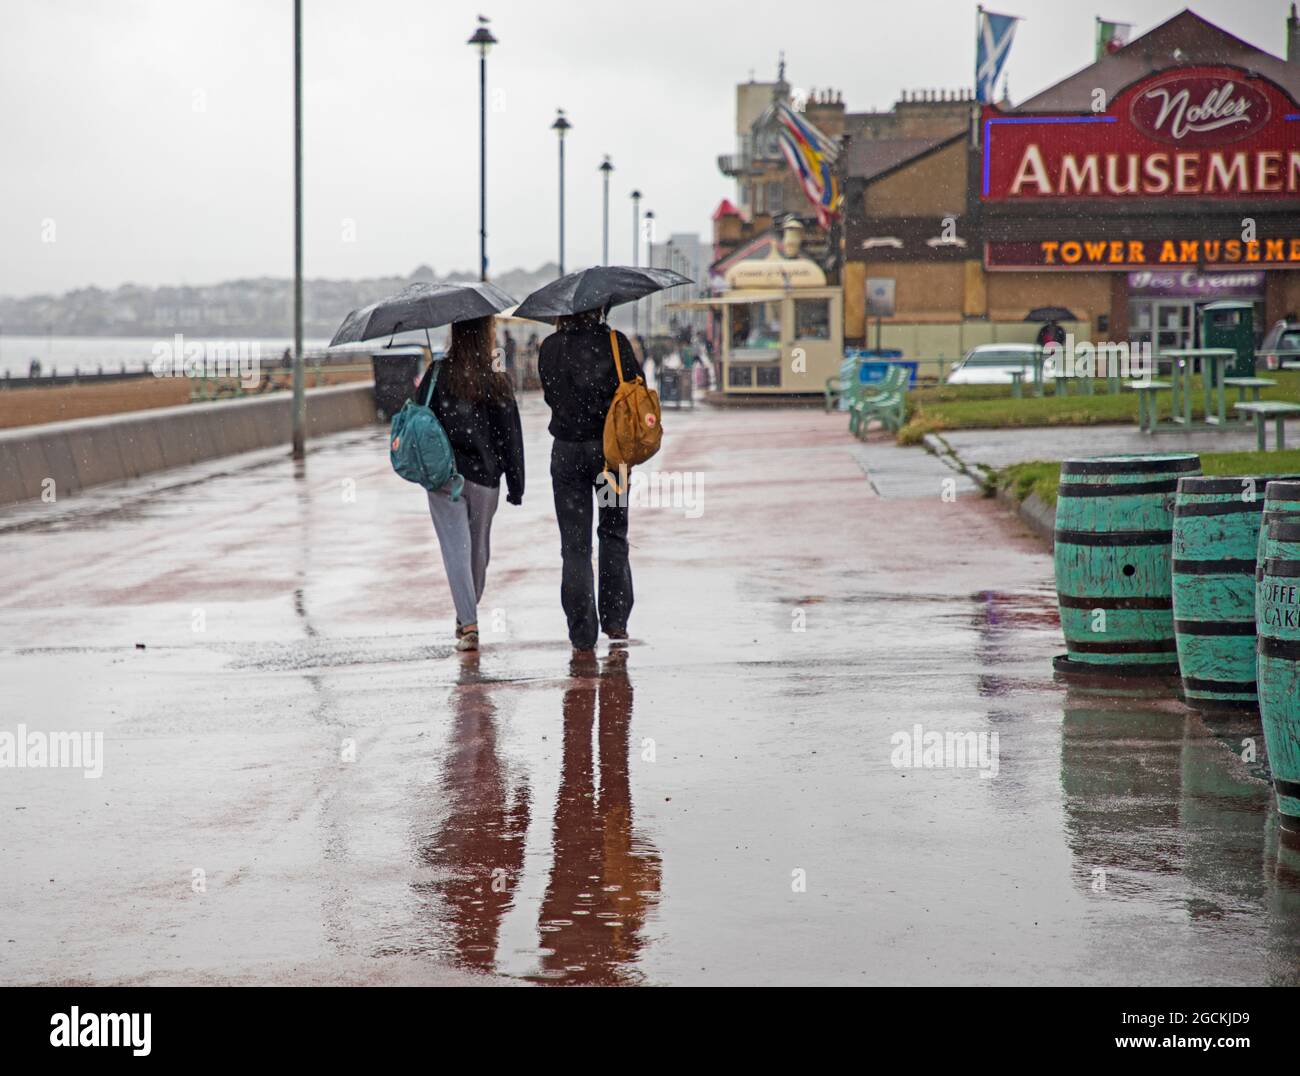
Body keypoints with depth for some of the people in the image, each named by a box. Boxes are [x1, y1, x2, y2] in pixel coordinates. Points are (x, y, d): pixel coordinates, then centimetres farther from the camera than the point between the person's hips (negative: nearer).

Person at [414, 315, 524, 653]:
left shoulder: (439, 374, -7)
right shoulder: (498, 384, -6)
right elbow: (511, 437, -2)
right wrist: (516, 486, 5)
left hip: (443, 476, 0)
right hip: (484, 477, 0)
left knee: (456, 549, -1)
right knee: (478, 549, 17)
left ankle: (468, 624, -13)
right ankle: (466, 618, 30)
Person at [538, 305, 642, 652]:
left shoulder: (550, 348, -4)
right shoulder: (615, 342, -6)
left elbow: (550, 395, 5)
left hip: (568, 451, 0)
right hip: (611, 449, 0)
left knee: (575, 544, 6)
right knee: (614, 534, 17)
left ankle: (582, 633, 3)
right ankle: (615, 618, 10)